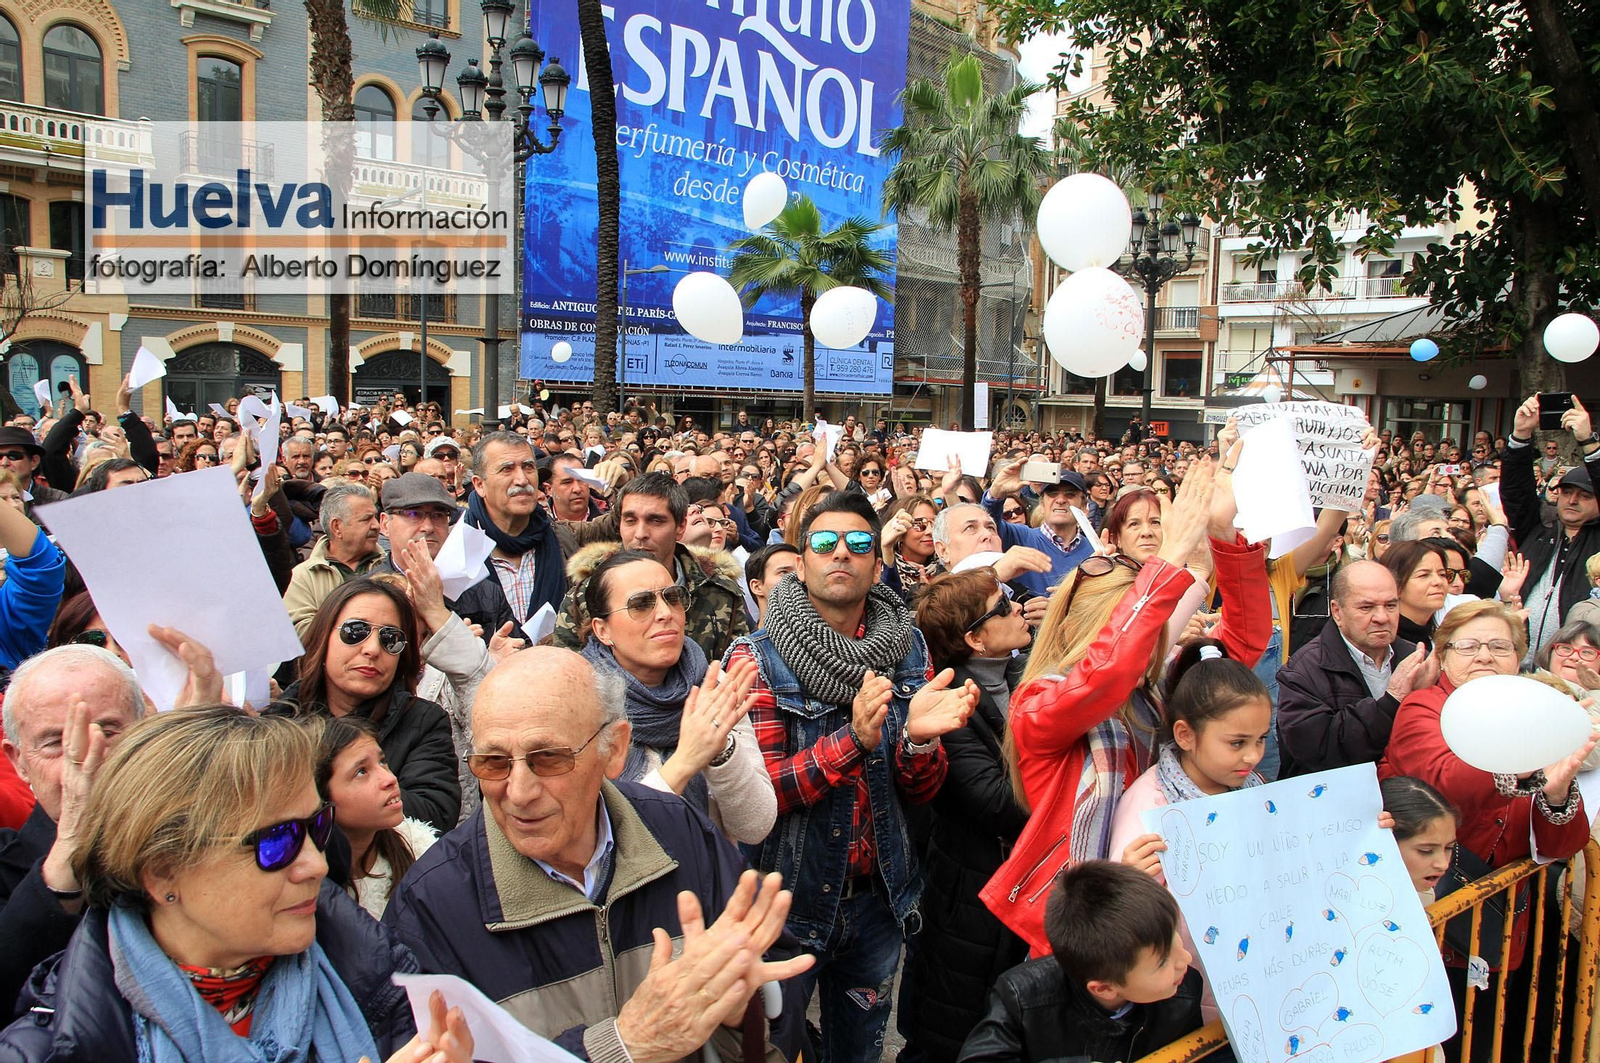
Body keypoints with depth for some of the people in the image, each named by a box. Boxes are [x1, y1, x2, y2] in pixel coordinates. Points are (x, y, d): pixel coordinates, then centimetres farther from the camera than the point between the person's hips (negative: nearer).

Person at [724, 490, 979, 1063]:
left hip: (878, 897, 4)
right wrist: (855, 739, -33)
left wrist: (919, 738, -25)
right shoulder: (757, 659, -14)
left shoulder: (907, 651, -2)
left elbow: (922, 790, -2)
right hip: (789, 900, -3)